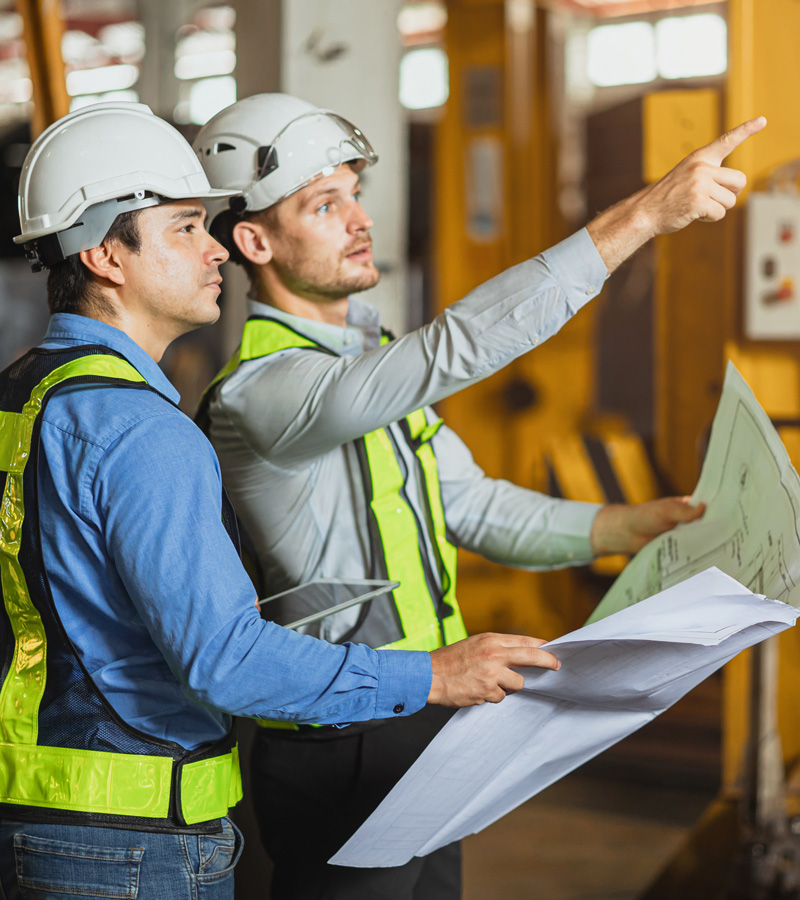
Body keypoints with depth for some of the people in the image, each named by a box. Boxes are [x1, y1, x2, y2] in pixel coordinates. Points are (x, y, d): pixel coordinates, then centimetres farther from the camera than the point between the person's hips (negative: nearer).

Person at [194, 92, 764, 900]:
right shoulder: (257, 393, -22)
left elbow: (466, 505, 11)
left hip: (421, 738, 9)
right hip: (339, 764, -9)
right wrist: (645, 213, -35)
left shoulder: (364, 355, 9)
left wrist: (623, 527, -1)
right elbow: (461, 345, -35)